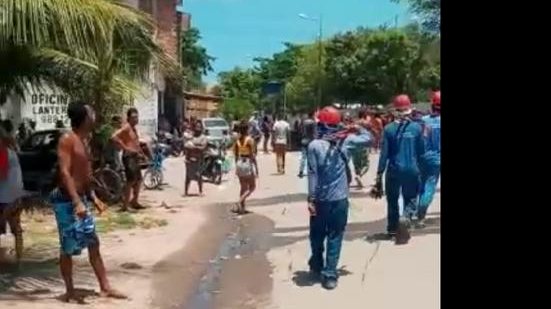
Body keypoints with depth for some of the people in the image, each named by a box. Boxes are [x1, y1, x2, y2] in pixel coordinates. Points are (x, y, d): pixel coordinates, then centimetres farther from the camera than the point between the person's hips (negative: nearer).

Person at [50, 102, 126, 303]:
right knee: (69, 249, 2)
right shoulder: (67, 139, -15)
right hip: (67, 200, -9)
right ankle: (69, 292, 14)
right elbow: (64, 173, -22)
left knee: (93, 244, 10)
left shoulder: (84, 140, 12)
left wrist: (93, 198, 19)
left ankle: (105, 287, 17)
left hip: (81, 199, 9)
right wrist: (77, 202, -29)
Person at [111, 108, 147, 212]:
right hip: (129, 157, -10)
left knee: (138, 180, 16)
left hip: (135, 157, 10)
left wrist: (141, 153, 16)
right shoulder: (126, 127, -13)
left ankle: (134, 202, 27)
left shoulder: (134, 129, 16)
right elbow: (114, 137, -26)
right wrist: (125, 148, -23)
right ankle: (125, 206, -10)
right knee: (131, 181, -13)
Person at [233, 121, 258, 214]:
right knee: (252, 187, 6)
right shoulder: (250, 140, -14)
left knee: (243, 187, 16)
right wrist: (256, 168, -11)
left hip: (240, 163, 6)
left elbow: (235, 154, 9)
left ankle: (242, 207, 17)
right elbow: (253, 155, -15)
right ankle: (240, 202, -11)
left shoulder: (237, 140, 3)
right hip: (248, 163, -6)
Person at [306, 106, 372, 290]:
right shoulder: (347, 140, -4)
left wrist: (311, 199, -8)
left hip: (320, 199, -1)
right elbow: (368, 138, 10)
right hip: (340, 199, 1)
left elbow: (312, 174, -11)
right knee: (335, 238, 6)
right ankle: (329, 275, 4)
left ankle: (316, 267, 34)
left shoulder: (314, 145, -9)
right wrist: (357, 128, 24)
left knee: (317, 236, 18)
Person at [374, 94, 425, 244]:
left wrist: (379, 174, -2)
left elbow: (384, 154, -7)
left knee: (392, 200, 18)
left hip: (394, 170, 0)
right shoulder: (417, 128, -5)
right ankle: (405, 218, -17)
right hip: (412, 170, 0)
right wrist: (419, 168, 17)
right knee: (411, 199, 13)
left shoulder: (389, 129, -8)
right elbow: (421, 152, 2)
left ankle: (393, 229, 27)